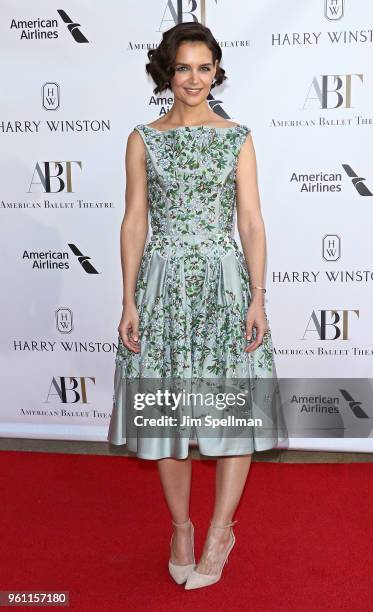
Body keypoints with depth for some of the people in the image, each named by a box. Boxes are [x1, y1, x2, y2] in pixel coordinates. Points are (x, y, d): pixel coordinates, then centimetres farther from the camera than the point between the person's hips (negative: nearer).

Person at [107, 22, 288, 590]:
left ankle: (218, 533, 17)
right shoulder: (143, 139, 6)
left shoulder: (237, 137, 5)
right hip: (163, 284, 1)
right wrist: (129, 301, -3)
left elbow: (251, 221, 1)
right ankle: (181, 528, 25)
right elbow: (134, 223, 3)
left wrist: (258, 298, -7)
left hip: (225, 281, 0)